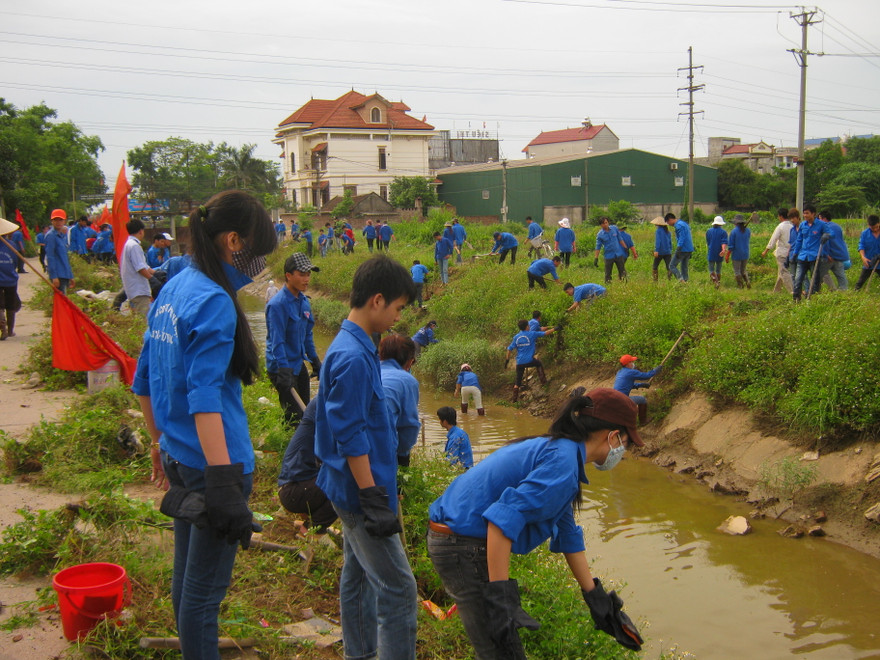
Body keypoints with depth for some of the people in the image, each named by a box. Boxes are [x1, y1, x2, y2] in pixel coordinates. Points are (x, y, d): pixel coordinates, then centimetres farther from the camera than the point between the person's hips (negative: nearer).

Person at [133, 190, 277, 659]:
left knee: (186, 576, 21)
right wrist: (225, 484, -29)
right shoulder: (213, 301, -18)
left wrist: (160, 444, 26)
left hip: (180, 460, 9)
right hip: (210, 462, -9)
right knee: (206, 589, 3)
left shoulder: (172, 290, 9)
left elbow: (144, 382, 17)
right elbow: (204, 399, -26)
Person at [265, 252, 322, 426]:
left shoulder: (304, 301, 6)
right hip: (282, 368, -8)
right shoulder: (277, 304, -20)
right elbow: (277, 342, -22)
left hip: (298, 364, 9)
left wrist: (315, 360, 17)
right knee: (294, 416, -4)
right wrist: (284, 371, -26)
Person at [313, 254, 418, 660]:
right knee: (398, 590, -5)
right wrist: (374, 501, -20)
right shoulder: (354, 357, -21)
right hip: (360, 491, -10)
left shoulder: (350, 347, 9)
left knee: (359, 577, 19)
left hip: (351, 490, 10)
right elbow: (350, 437, -23)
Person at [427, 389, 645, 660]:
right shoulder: (563, 461, -19)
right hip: (465, 547, -11)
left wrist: (596, 598, 28)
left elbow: (568, 534, 22)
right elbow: (504, 518, -30)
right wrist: (499, 599, -28)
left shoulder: (554, 447, 13)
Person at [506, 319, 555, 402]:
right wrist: (555, 329, 13)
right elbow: (545, 333, 0)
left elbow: (510, 349, 7)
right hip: (529, 360, -3)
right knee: (539, 364, 29)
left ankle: (515, 398, 7)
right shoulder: (532, 334, -4)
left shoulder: (516, 337, 6)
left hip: (519, 362, 3)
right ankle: (543, 381, 25)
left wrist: (507, 359, 15)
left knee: (517, 381, 10)